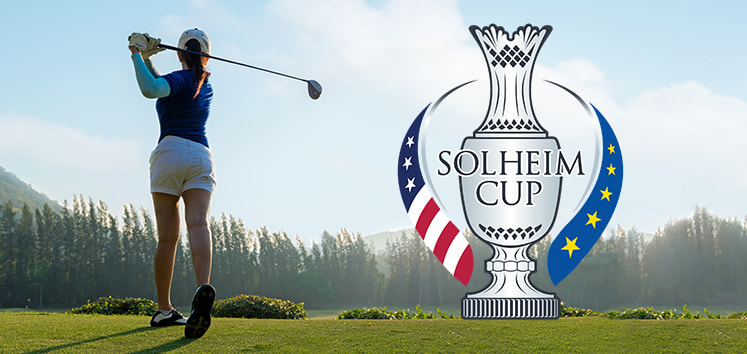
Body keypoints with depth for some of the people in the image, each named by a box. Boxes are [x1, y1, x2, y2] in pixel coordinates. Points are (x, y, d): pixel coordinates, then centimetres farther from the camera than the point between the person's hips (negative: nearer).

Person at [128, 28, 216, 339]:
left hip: (171, 151, -4)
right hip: (201, 155, 4)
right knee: (198, 225, -16)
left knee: (167, 238, 1)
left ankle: (164, 309, 8)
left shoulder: (180, 78, 2)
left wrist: (138, 56, -6)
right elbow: (161, 86, 32)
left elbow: (150, 89, -20)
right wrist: (147, 59, 23)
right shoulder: (206, 85, 23)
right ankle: (203, 287, -42)